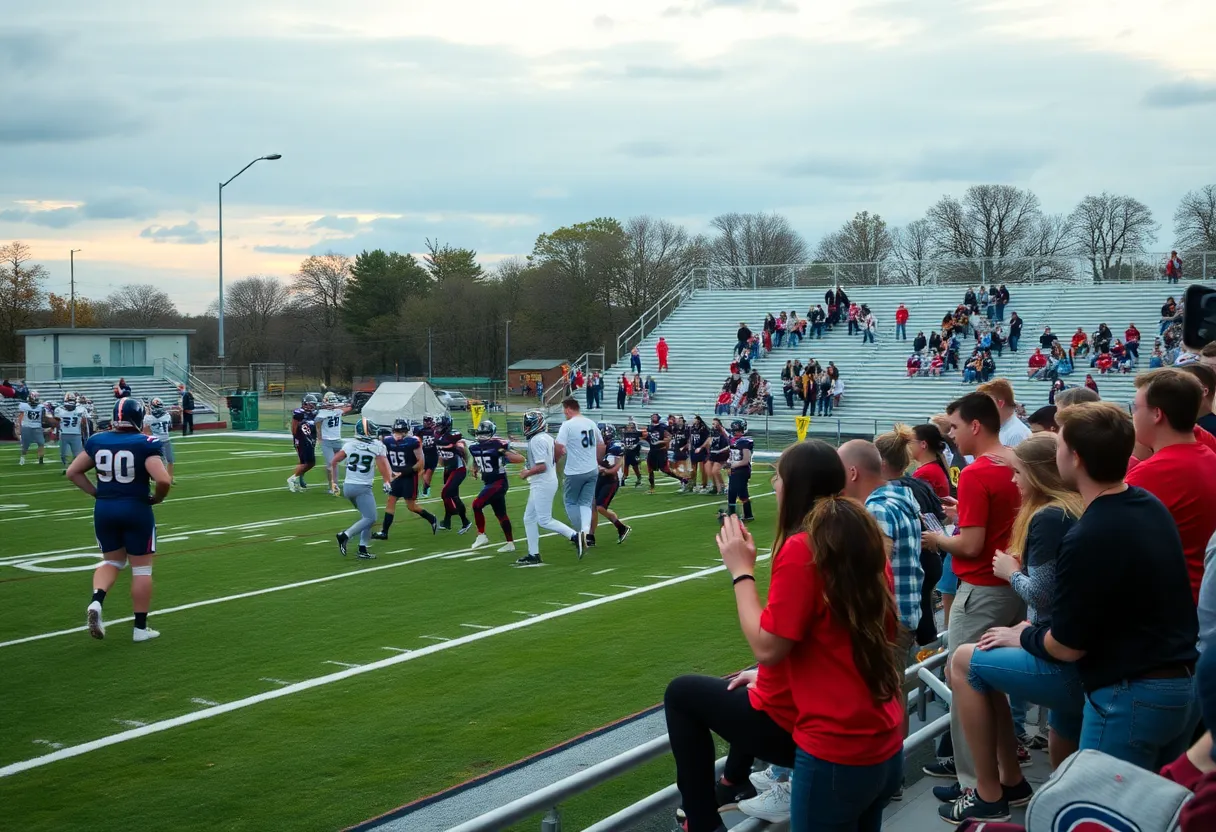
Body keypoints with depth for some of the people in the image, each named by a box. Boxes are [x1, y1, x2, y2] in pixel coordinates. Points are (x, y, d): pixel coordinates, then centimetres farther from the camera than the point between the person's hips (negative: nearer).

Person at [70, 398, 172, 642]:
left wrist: (96, 493, 12)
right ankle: (140, 628, 14)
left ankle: (96, 602, -5)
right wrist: (156, 499, -3)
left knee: (112, 561, 23)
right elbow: (163, 480, -23)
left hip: (104, 509, 5)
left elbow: (72, 472, 9)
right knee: (141, 568, 8)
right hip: (136, 510, -4)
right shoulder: (145, 444, -13)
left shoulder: (97, 441, 2)